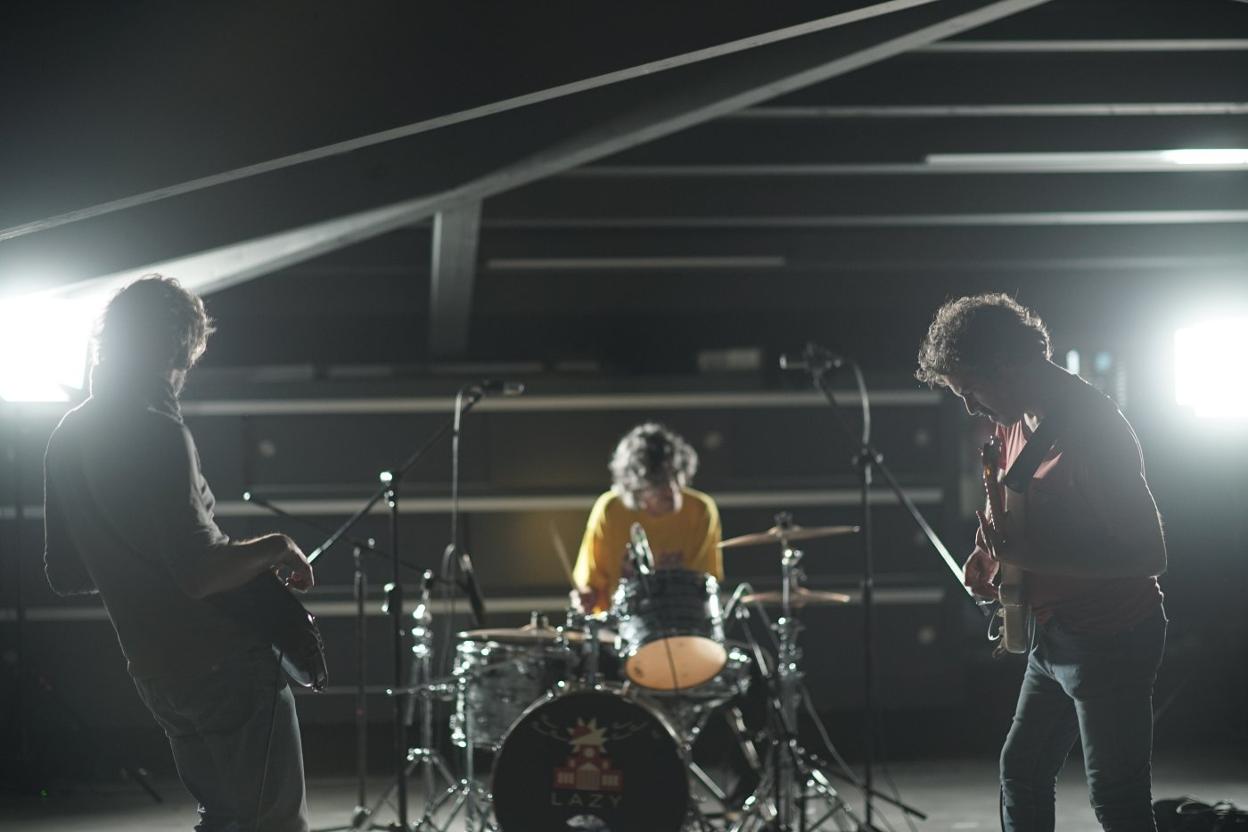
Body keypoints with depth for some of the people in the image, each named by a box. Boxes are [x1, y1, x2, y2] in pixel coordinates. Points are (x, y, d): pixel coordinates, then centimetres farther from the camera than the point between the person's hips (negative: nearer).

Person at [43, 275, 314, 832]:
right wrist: (275, 549, -10)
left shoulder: (67, 439, 8)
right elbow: (198, 572, -26)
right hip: (224, 663, -9)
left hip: (156, 674, 9)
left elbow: (64, 575, 16)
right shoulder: (157, 434, -19)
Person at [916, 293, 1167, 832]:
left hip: (1111, 641, -10)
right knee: (1021, 770, 18)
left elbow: (1148, 554, -25)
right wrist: (993, 549, 2)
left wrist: (1030, 557, -27)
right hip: (1054, 634, 10)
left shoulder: (1091, 428, -24)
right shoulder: (1015, 419, 5)